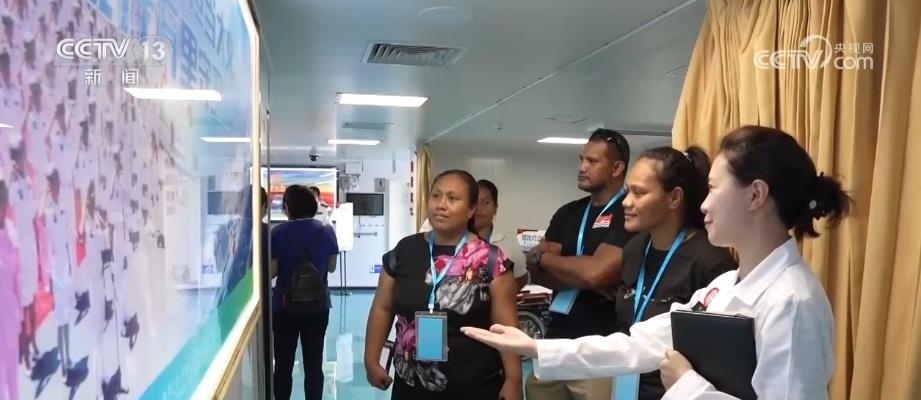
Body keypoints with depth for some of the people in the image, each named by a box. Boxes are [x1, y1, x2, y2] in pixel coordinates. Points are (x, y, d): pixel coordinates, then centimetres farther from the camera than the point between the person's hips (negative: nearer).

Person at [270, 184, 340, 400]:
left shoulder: (278, 233, -9)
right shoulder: (326, 231, -3)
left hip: (284, 305, -1)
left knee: (283, 364, 12)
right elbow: (331, 267, 5)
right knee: (314, 364, 9)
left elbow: (271, 271, -8)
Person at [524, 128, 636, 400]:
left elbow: (595, 273, -22)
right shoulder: (567, 213, 10)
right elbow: (537, 274, 4)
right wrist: (581, 277, -14)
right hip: (557, 340, 6)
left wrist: (542, 257, -5)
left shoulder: (629, 213, -10)